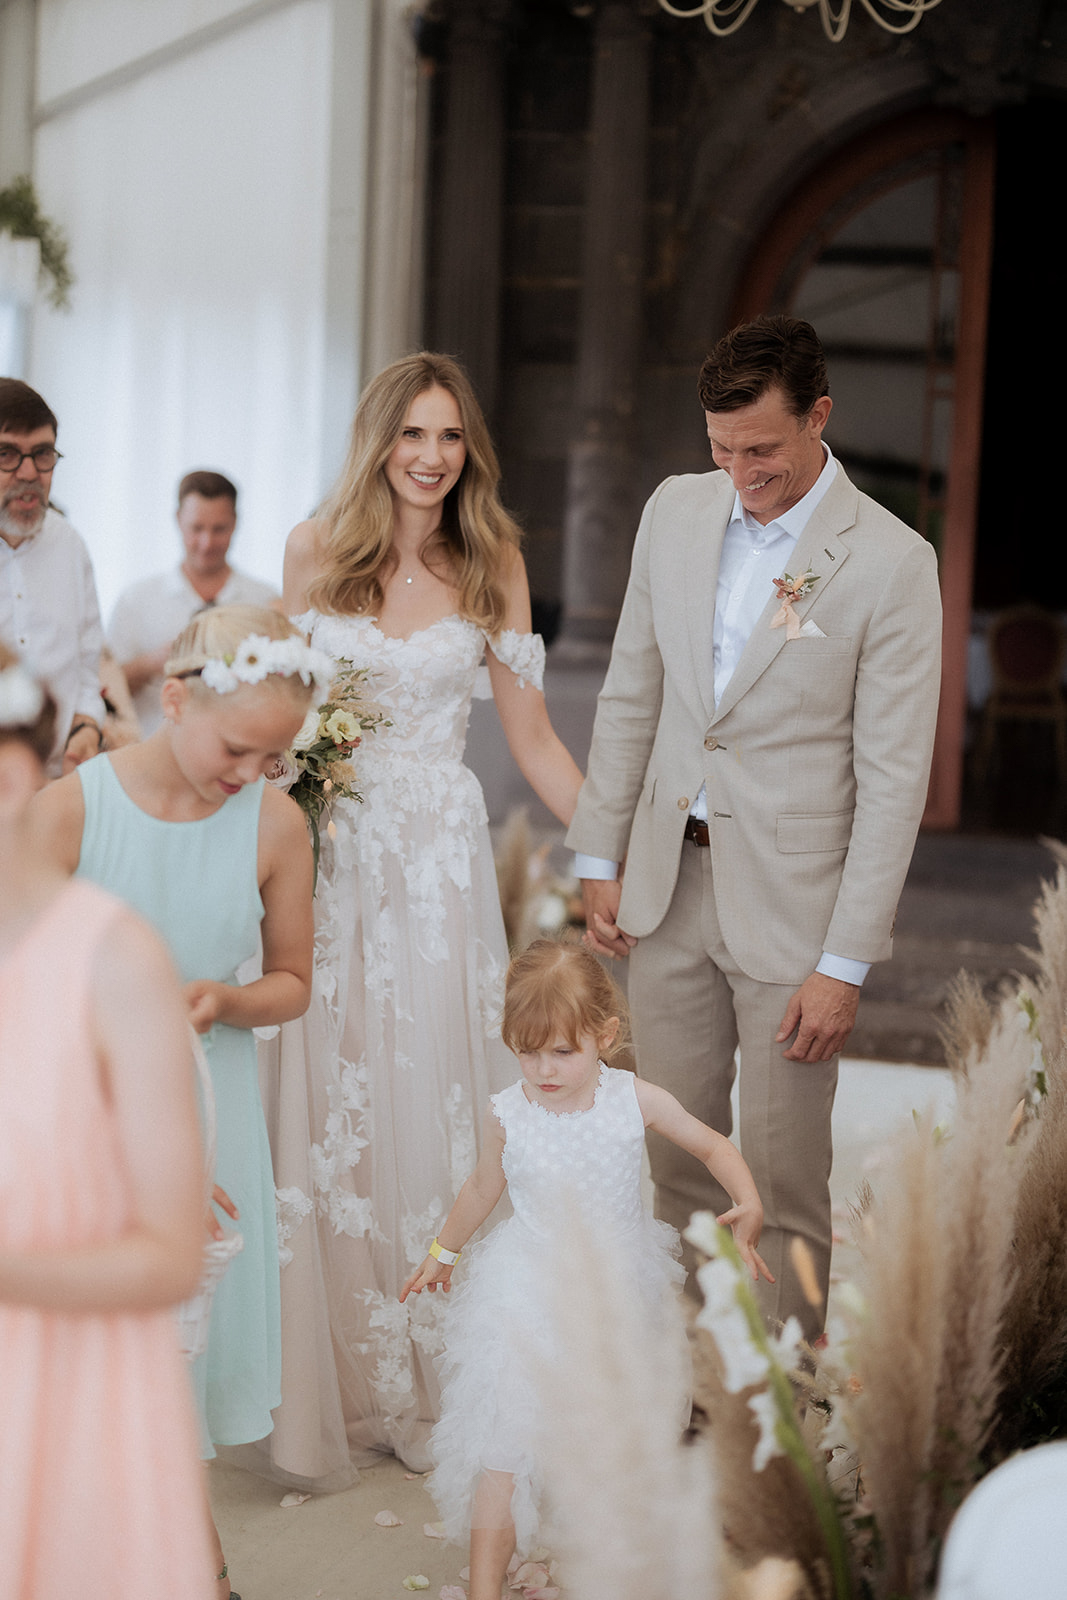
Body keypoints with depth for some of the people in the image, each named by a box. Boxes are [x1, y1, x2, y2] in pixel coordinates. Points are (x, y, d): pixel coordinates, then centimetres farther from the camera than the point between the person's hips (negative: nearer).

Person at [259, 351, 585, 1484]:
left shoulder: (492, 562, 3)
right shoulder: (314, 550, 4)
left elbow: (531, 737, 6)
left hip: (439, 860, 0)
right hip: (329, 851, 0)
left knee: (430, 1107, 2)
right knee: (322, 1112, 1)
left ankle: (426, 1387, 15)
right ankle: (331, 1386, 13)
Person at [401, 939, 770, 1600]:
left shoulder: (636, 1100, -13)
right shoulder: (507, 1113, -11)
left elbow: (711, 1144, 2)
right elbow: (484, 1187, 9)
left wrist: (749, 1204, -15)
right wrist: (443, 1251, 23)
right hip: (528, 1294, -1)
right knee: (503, 1442, -10)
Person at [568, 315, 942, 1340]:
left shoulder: (891, 563, -12)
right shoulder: (675, 510, 3)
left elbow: (894, 777, -12)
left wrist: (844, 964, -14)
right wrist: (599, 857, 9)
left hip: (792, 904, -4)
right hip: (668, 880, 5)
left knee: (782, 1176, 4)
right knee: (677, 1153, 13)